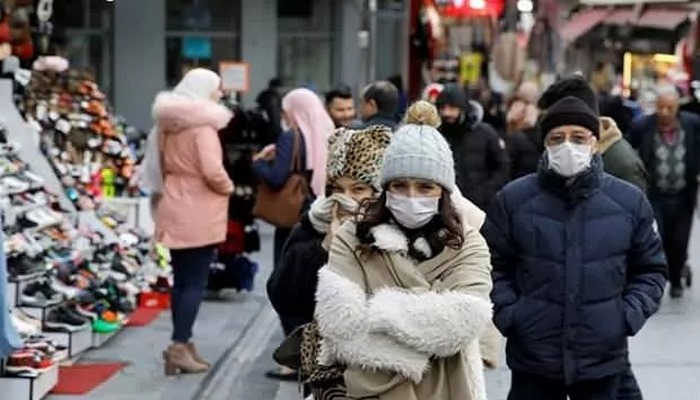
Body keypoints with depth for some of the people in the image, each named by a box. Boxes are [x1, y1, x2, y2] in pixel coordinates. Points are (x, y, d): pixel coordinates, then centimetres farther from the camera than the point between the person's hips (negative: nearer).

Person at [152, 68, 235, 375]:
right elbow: (212, 171, -24)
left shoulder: (169, 123, 11)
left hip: (175, 209, 8)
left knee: (181, 280, 12)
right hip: (199, 213, -8)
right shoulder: (203, 124, -16)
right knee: (195, 282, -4)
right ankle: (179, 346, -6)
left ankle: (182, 344, 17)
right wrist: (228, 187, -7)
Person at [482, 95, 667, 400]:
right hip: (532, 359, -1)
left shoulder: (629, 201, 0)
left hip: (604, 360, 1)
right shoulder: (513, 199, -3)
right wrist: (506, 313, -8)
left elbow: (651, 269, 9)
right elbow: (492, 266, 4)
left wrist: (631, 315, -4)